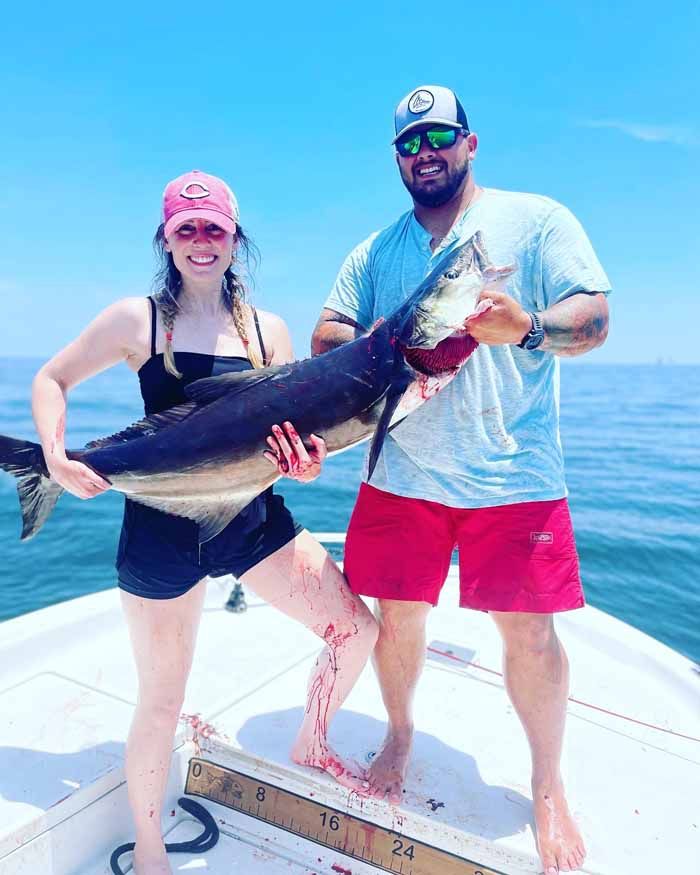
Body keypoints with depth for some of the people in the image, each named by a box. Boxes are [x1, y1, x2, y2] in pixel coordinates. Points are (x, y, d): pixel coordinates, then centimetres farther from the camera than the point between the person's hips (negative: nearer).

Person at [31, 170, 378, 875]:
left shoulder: (267, 329, 4)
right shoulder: (138, 319, -3)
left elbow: (296, 430, 4)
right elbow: (51, 379, 6)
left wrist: (306, 462, -18)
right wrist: (55, 456, -11)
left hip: (254, 518, 4)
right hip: (162, 526, -3)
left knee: (356, 630, 2)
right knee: (161, 703, 8)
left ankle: (311, 746, 33)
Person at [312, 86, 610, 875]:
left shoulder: (537, 219, 5)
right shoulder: (375, 250, 15)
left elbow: (594, 319, -5)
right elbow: (325, 337, 9)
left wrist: (527, 328, -27)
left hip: (513, 474, -2)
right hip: (402, 474, 3)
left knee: (528, 633, 3)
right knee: (397, 615, 12)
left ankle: (547, 785, 29)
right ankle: (399, 736, 40)